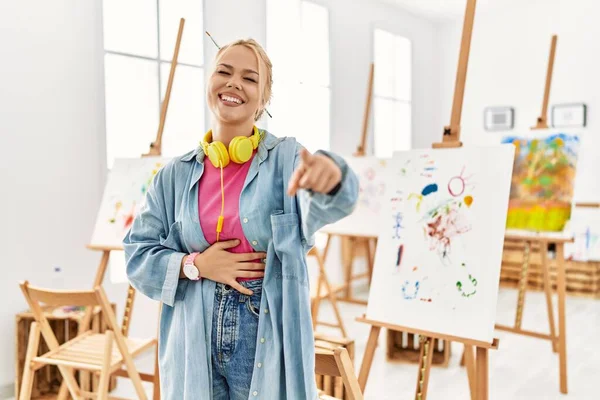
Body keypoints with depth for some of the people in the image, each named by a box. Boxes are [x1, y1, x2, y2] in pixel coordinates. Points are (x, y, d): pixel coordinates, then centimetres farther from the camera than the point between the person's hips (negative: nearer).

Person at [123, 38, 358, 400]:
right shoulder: (176, 175, 2)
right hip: (194, 345, 3)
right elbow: (138, 256, 4)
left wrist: (328, 173, -50)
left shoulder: (287, 158, -7)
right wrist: (195, 265, -13)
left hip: (269, 341, -2)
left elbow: (330, 204, -28)